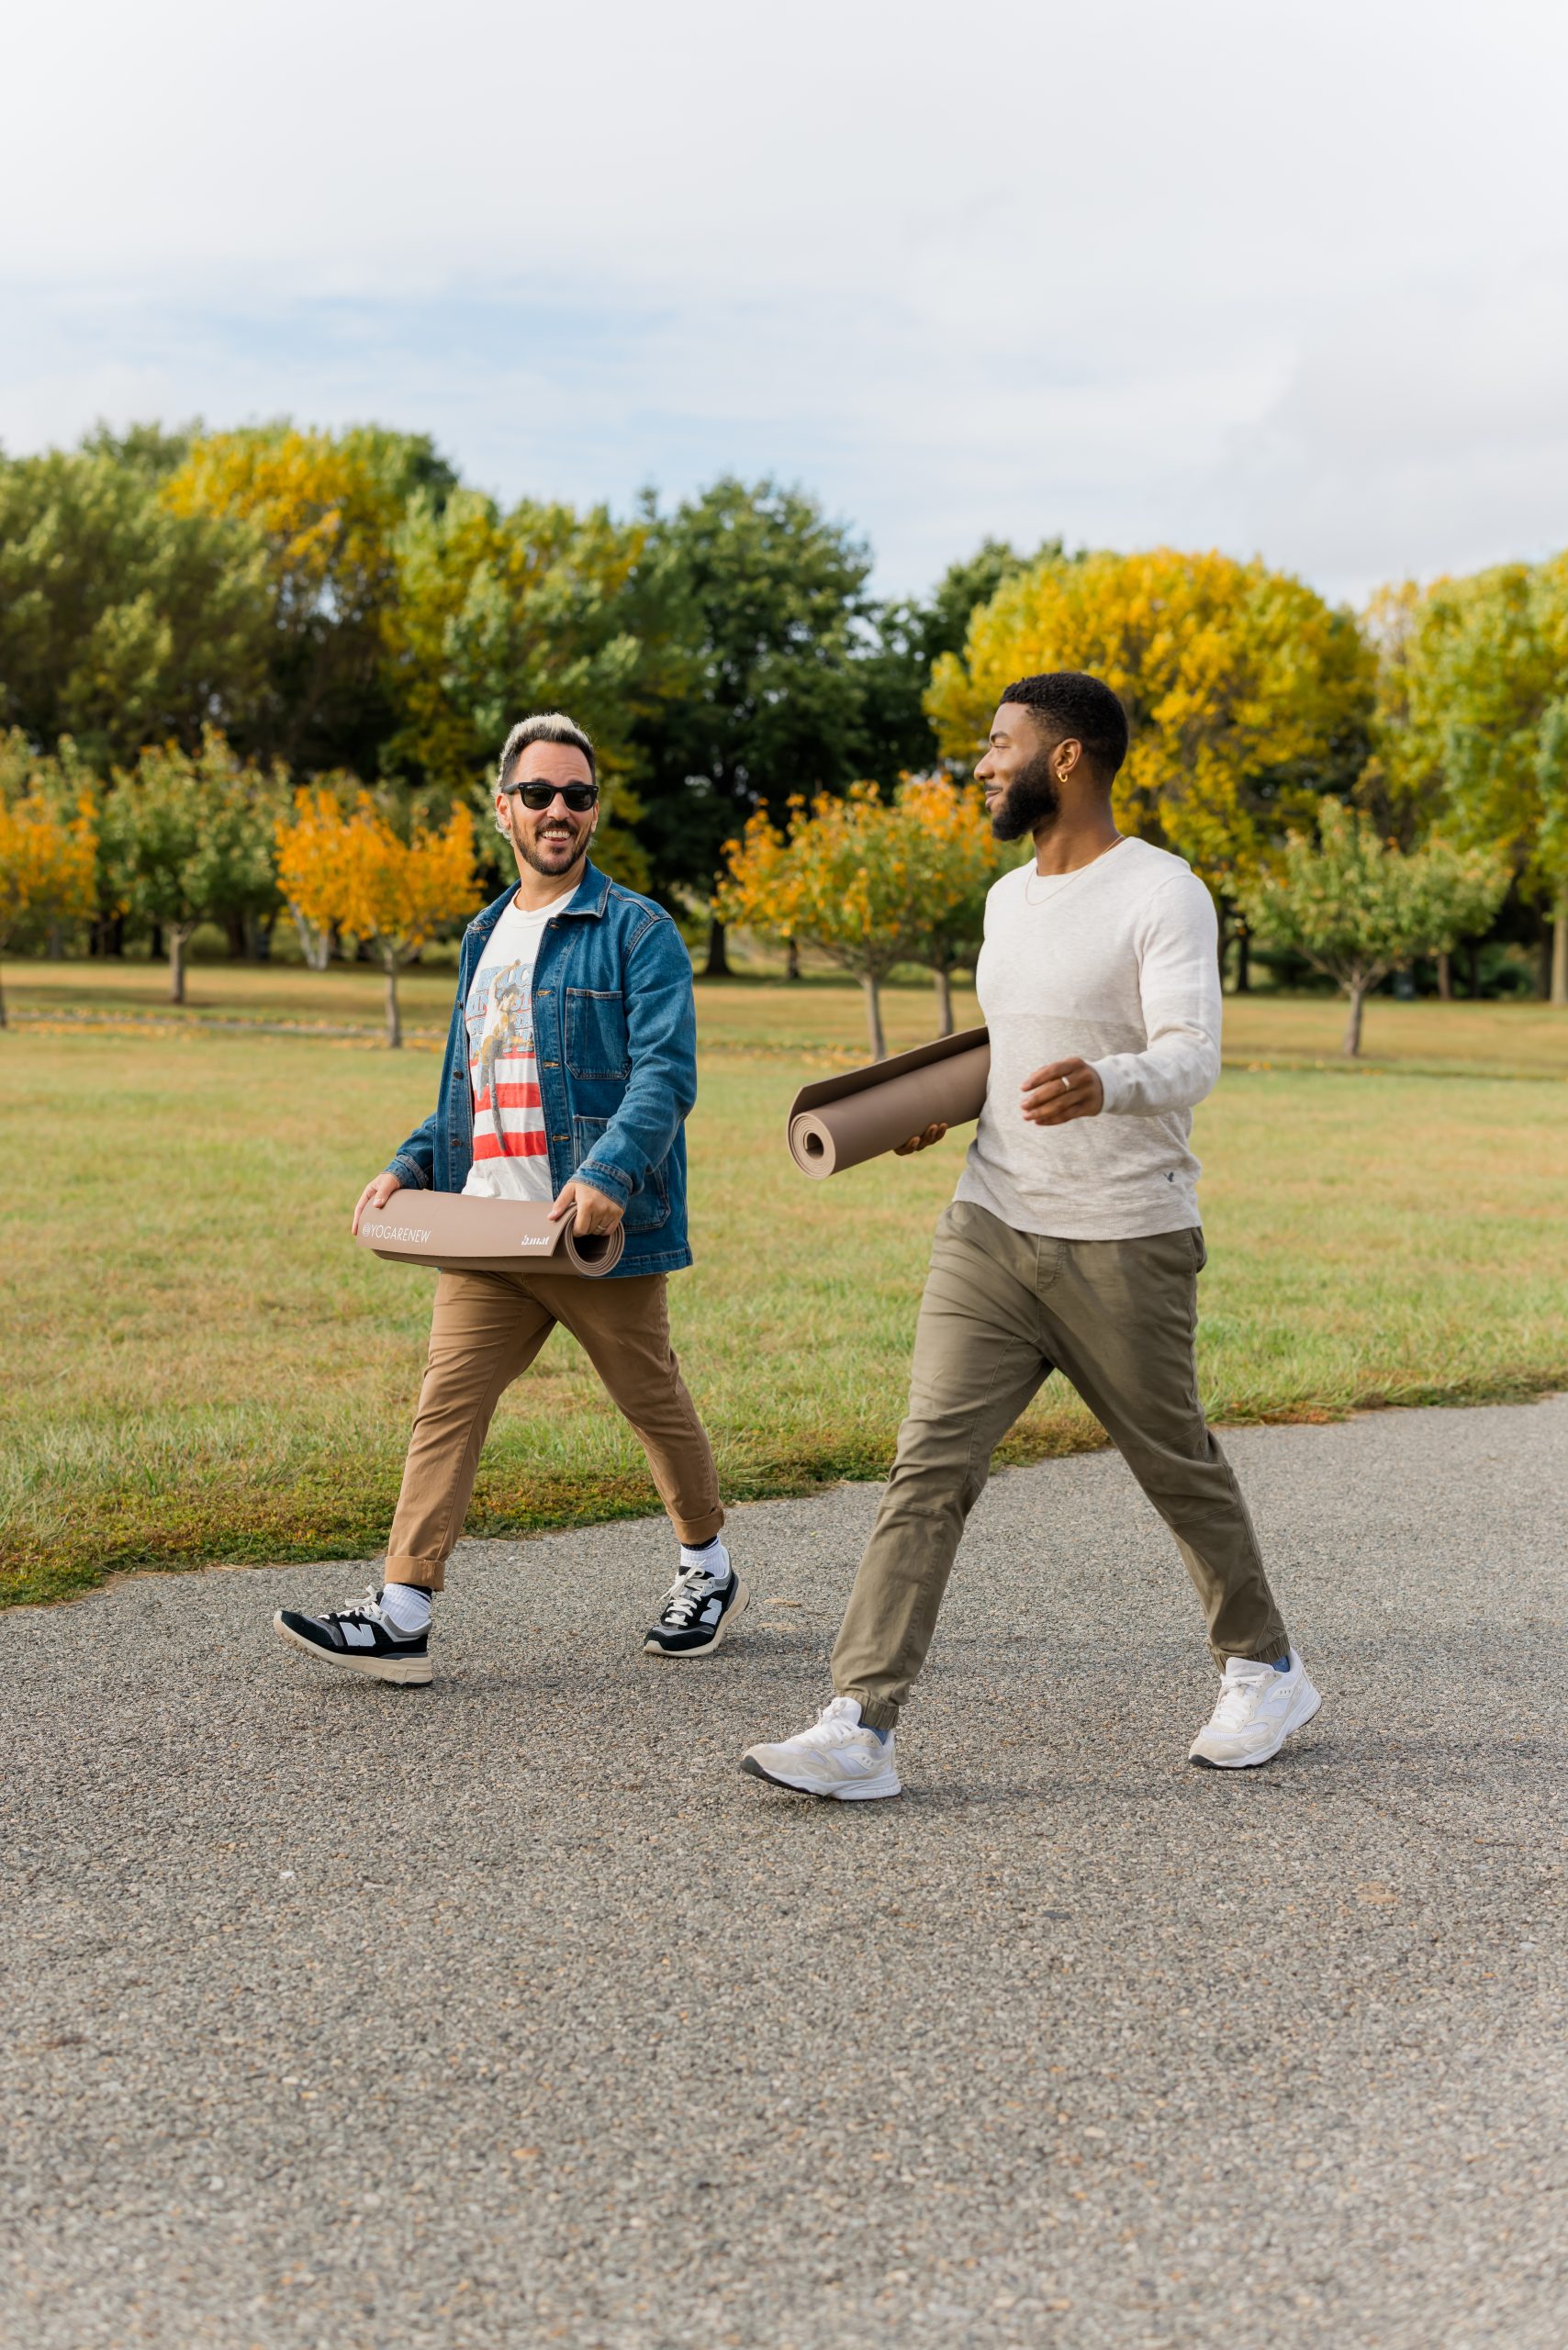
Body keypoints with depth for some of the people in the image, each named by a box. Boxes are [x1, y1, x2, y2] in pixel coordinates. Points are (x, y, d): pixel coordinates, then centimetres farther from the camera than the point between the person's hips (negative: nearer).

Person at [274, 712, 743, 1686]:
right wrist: (410, 1168, 9)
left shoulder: (637, 930, -4)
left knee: (655, 1401, 9)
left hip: (597, 1230, -5)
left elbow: (666, 1071, -15)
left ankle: (710, 1574, 29)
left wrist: (610, 1173, -30)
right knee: (447, 1403, -3)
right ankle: (402, 1616, -3)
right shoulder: (485, 936, 18)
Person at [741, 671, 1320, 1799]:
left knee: (1179, 1466, 10)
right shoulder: (1009, 899, 14)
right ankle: (860, 1728, -7)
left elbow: (1191, 1057, -22)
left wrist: (1106, 1086, -42)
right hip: (991, 1229, 6)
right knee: (932, 1463, -5)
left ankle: (1267, 1671, 33)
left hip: (1124, 1245, -6)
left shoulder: (1163, 893, -10)